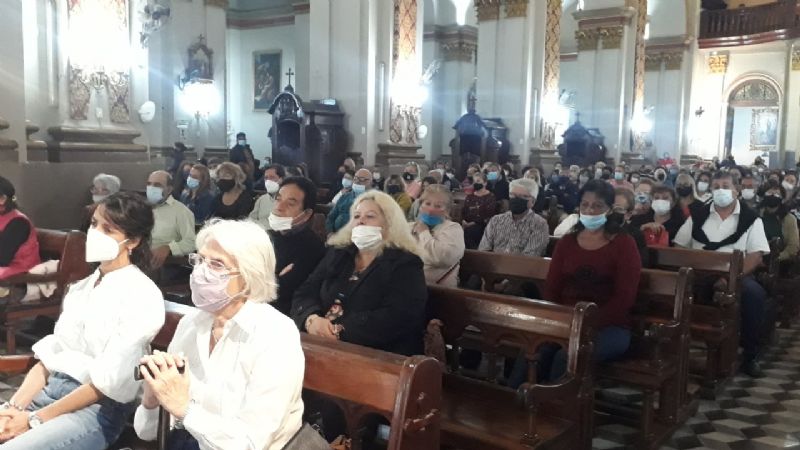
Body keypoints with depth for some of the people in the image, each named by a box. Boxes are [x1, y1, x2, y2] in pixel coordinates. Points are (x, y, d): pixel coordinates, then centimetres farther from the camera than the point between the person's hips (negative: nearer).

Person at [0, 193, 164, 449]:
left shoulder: (142, 295, -11)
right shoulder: (81, 288, 14)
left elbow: (110, 382, -15)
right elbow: (50, 355, 11)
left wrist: (34, 419, -13)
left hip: (98, 409, -7)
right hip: (48, 392, 7)